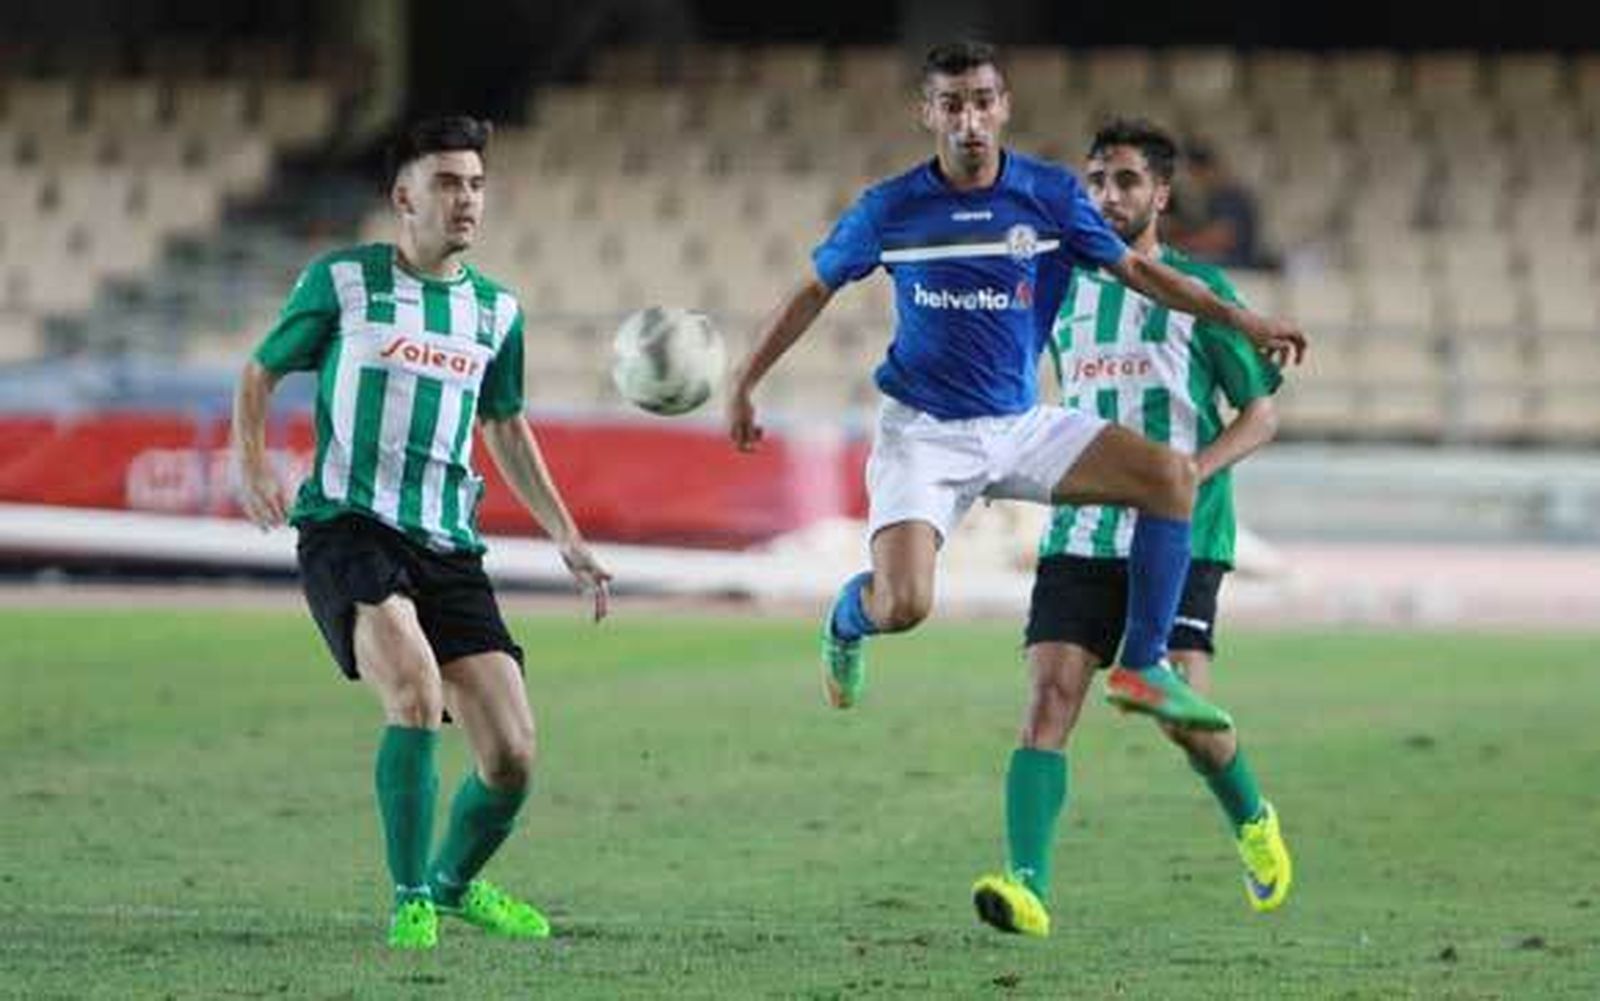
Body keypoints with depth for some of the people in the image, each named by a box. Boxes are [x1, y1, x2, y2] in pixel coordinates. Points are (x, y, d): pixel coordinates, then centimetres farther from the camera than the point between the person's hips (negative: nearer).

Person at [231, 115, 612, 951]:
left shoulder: (495, 310, 13)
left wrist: (566, 537, 20)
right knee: (416, 694, -31)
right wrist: (251, 467, -6)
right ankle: (410, 900, -15)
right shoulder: (342, 280, 1)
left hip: (448, 546, 5)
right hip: (348, 529, -5)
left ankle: (455, 883, 28)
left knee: (512, 756, -3)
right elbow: (260, 373, 12)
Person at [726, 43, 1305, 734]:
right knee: (902, 607, -22)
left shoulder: (1051, 193, -3)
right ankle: (846, 620, 18)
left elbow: (1133, 268, 8)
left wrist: (1239, 320, 1)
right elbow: (816, 290, 7)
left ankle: (1143, 670, -6)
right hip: (922, 434, -3)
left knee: (1173, 476, -17)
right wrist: (744, 384, 6)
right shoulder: (889, 209, -7)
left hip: (1020, 426, 3)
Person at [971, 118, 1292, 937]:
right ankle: (1028, 885, -24)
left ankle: (1252, 822, 22)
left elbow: (1261, 415, 2)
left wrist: (1191, 471, -14)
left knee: (1183, 712, -11)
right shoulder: (1061, 290, 12)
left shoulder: (1197, 290, 1)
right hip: (1079, 533, 3)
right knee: (1050, 697, -15)